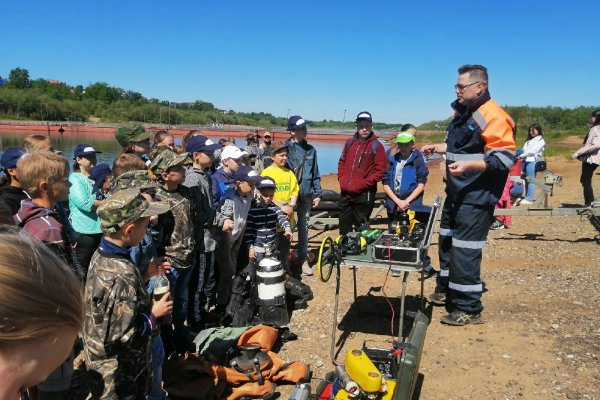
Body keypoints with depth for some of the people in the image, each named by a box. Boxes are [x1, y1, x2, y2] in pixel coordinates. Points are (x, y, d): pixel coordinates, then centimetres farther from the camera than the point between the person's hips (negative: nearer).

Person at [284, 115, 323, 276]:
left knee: (303, 227, 10)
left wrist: (317, 194, 8)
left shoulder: (310, 150, 8)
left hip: (306, 195, 4)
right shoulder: (285, 148, -5)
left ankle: (303, 259, 20)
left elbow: (315, 174, 12)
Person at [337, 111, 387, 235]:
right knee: (344, 227, 14)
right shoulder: (350, 142, 9)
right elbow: (342, 162, 18)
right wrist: (341, 179, 5)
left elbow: (380, 170, -8)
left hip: (364, 194, -5)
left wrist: (364, 183, -14)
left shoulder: (376, 146, -6)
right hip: (345, 192, 5)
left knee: (361, 227, 3)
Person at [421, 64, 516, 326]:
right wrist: (436, 148, 14)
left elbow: (505, 158, -23)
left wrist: (468, 165, -30)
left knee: (465, 252, -6)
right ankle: (445, 291, 37)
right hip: (456, 194, 10)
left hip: (476, 199, -10)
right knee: (447, 243, 19)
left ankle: (469, 309, 8)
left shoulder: (492, 117, -18)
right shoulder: (462, 111, 12)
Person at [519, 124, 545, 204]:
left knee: (531, 180, -6)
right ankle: (526, 197, 11)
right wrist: (520, 155, -4)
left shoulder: (540, 141, 0)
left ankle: (529, 199, -4)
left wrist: (521, 155, -10)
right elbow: (524, 149, 15)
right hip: (526, 161, 7)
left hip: (532, 162, -7)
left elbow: (532, 151, -9)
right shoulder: (529, 140, 24)